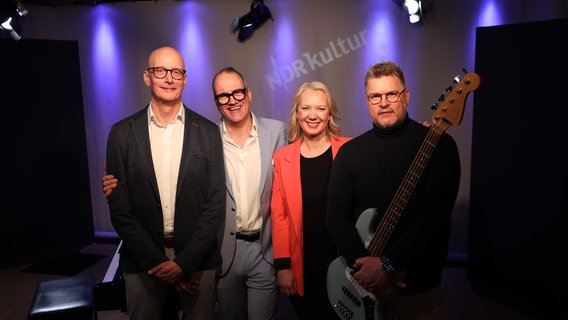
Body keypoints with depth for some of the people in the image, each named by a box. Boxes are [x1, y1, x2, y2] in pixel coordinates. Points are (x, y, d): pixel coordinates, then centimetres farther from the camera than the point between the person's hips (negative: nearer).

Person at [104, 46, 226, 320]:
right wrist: (158, 263, -8)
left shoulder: (208, 132, -3)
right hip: (142, 262, 1)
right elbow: (119, 209, -3)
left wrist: (185, 262, -11)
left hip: (197, 259, 0)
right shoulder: (122, 133, -2)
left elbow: (215, 205, -5)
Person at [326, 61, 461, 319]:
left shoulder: (438, 144, -8)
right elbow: (337, 217, -3)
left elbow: (437, 214, -17)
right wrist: (363, 265, -16)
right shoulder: (349, 152, 1)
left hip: (420, 287, -2)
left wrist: (387, 264, -22)